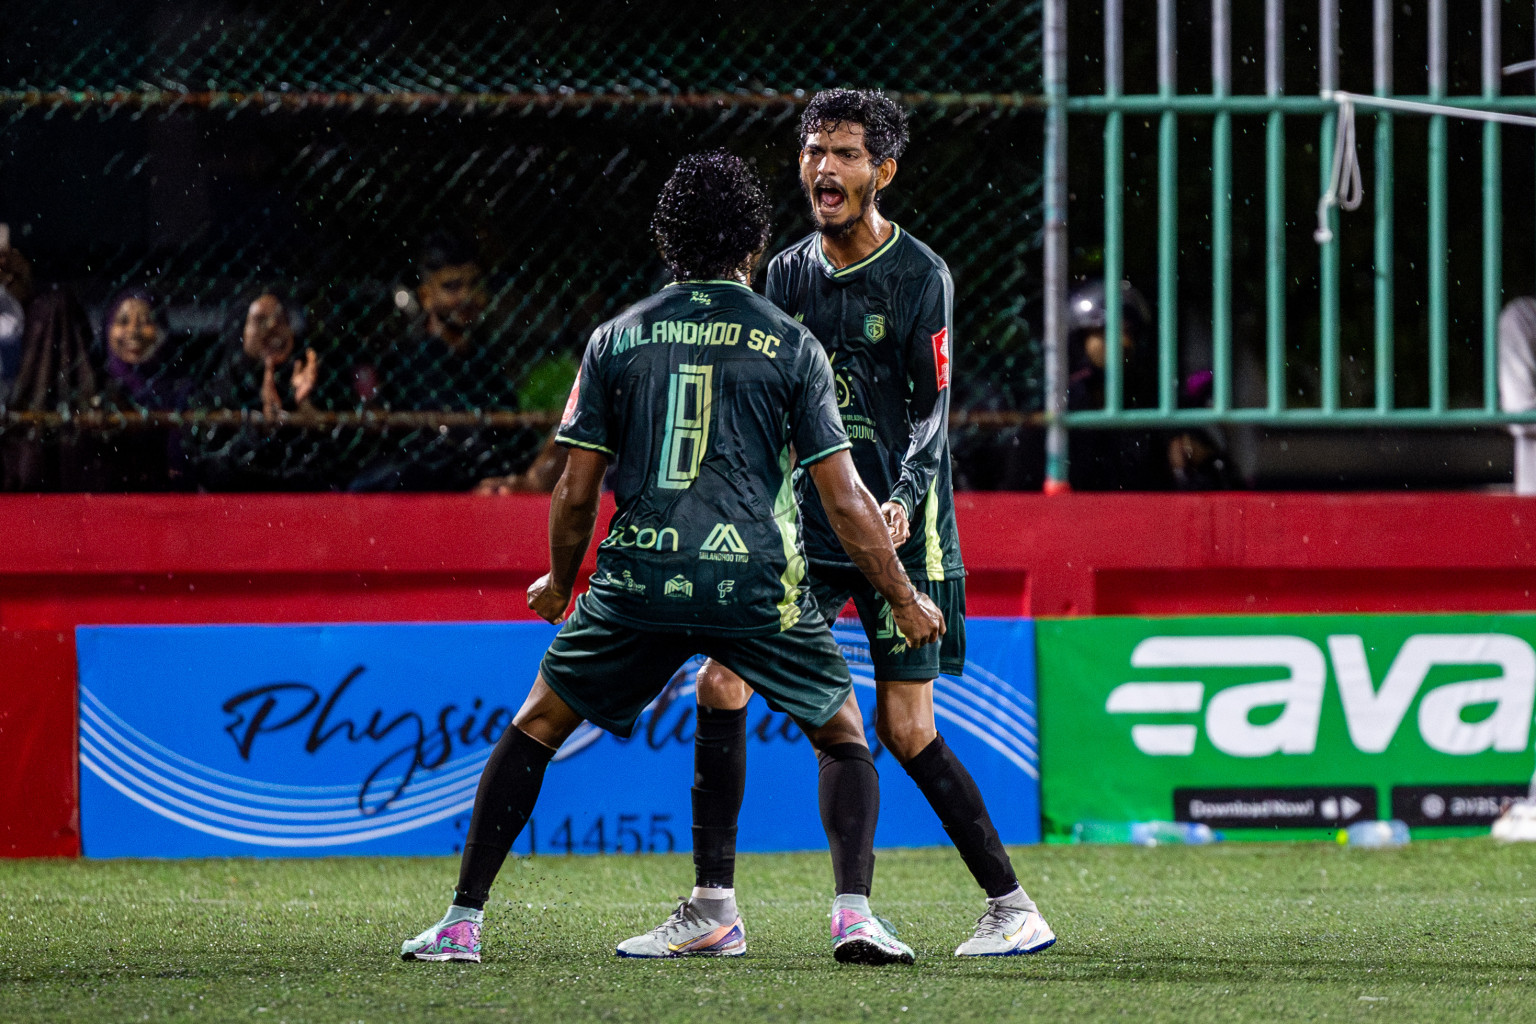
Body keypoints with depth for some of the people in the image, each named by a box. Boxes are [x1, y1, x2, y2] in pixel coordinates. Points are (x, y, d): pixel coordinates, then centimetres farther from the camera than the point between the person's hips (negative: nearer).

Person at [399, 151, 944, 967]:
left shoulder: (616, 340, 9)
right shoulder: (791, 347, 4)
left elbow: (576, 491, 9)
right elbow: (843, 500, 1)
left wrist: (560, 585, 27)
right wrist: (905, 601, 12)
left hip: (638, 580, 1)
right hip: (756, 584, -1)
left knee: (535, 727, 18)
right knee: (842, 735, 17)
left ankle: (462, 921, 14)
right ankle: (854, 914, -3)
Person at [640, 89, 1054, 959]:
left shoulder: (920, 276, -8)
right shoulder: (788, 272, 8)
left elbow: (932, 411, -11)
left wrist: (904, 503, -27)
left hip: (898, 530, -5)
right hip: (804, 528, 5)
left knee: (906, 730, -7)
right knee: (721, 685, -7)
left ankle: (1014, 908, 5)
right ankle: (712, 907, 0)